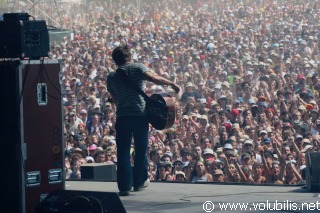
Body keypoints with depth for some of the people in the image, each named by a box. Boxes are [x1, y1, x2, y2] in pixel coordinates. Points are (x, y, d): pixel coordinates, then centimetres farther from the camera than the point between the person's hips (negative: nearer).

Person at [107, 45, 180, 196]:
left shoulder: (111, 77, 12)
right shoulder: (137, 68, 3)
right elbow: (154, 78, -13)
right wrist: (172, 84, -6)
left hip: (122, 116, 1)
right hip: (140, 114, -1)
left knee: (123, 151, 3)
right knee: (141, 149, 12)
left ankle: (124, 186, -4)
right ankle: (139, 182, 20)